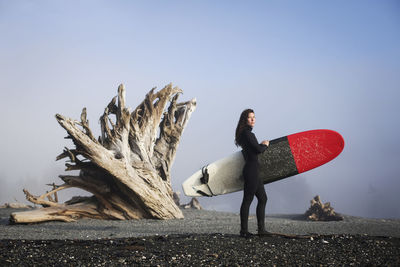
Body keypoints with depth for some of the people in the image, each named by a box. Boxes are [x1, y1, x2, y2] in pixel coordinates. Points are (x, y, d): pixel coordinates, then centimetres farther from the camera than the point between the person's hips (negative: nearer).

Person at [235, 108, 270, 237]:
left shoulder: (246, 133, 17)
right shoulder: (247, 133, -13)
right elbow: (258, 150, -16)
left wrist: (261, 144, 11)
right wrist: (265, 145, 3)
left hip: (253, 171, 11)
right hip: (251, 170, -11)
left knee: (262, 198, 14)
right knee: (248, 199, -6)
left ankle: (261, 229, 18)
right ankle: (244, 231, -2)